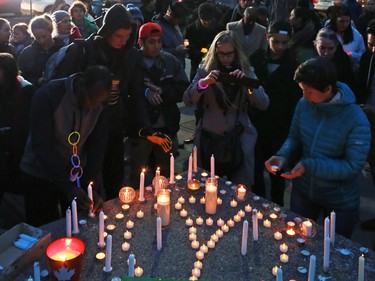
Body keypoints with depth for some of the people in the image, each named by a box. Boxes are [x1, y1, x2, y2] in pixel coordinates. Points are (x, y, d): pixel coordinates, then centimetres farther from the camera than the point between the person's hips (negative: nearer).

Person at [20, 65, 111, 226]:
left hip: (78, 174, 4)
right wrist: (67, 187, -30)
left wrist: (93, 187, -17)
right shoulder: (47, 96, -24)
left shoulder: (98, 104, -10)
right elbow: (41, 146, -25)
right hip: (41, 175, -3)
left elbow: (97, 145, -7)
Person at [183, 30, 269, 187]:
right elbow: (188, 101, -9)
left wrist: (247, 84, -21)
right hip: (209, 138, 0)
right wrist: (204, 82, -25)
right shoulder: (205, 70, -1)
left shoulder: (246, 71, 2)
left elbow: (264, 104, -6)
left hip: (239, 138, 0)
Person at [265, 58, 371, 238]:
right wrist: (283, 156, -19)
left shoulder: (356, 120, -27)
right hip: (302, 191, 4)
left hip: (340, 202, -4)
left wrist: (309, 166, -31)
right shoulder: (304, 104, -13)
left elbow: (353, 166, -24)